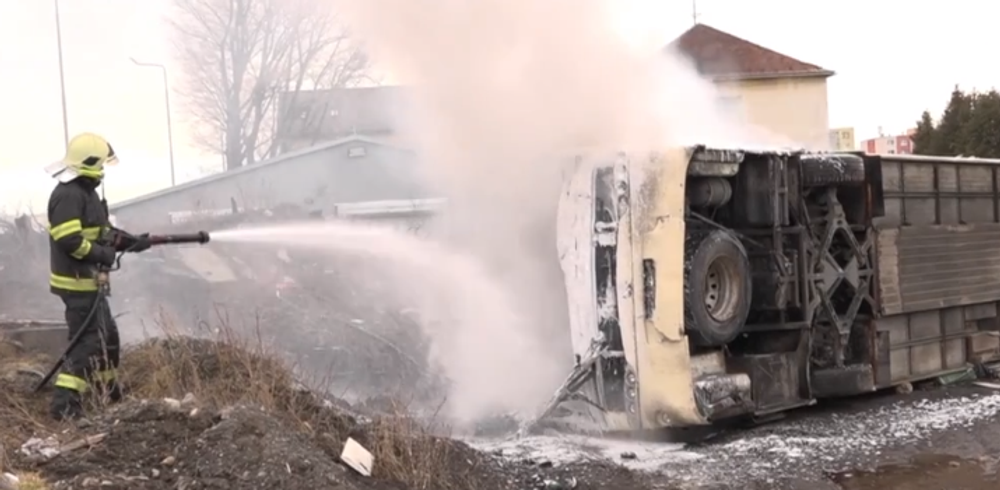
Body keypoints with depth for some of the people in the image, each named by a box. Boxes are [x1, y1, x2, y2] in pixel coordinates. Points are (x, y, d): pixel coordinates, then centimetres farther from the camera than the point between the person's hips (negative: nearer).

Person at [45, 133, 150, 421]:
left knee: (107, 335, 20)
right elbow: (69, 241, -27)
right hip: (77, 282, -11)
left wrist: (130, 243, 11)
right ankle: (65, 404, -11)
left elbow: (100, 236, 21)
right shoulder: (68, 195, -19)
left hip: (89, 281, 11)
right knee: (87, 340, -11)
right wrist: (104, 255, -17)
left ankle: (110, 393, 34)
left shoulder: (86, 191, 15)